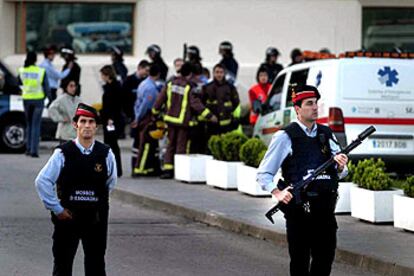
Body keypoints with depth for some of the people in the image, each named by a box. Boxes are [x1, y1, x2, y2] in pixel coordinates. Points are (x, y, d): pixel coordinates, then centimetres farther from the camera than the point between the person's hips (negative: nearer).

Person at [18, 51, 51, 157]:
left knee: (29, 124, 17)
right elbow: (46, 87, -6)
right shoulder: (41, 71, -12)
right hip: (38, 100, -2)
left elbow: (19, 83, 11)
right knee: (36, 125, 2)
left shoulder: (22, 71, -5)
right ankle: (34, 150, -5)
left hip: (26, 100, 2)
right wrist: (49, 96, 12)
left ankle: (28, 148, 17)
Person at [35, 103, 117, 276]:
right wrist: (57, 209, -8)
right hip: (67, 217, -2)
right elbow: (42, 181, -8)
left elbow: (111, 182, 14)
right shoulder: (63, 153, -9)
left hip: (96, 219, 2)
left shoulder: (106, 154, -2)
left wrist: (98, 202, 9)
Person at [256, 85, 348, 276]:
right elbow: (263, 174, -2)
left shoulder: (327, 135, 13)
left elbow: (340, 173, 18)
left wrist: (340, 167, -5)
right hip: (299, 208, -5)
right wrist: (277, 193, -19)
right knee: (300, 260, -1)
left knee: (326, 257, 7)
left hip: (325, 207, 5)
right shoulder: (285, 137, -2)